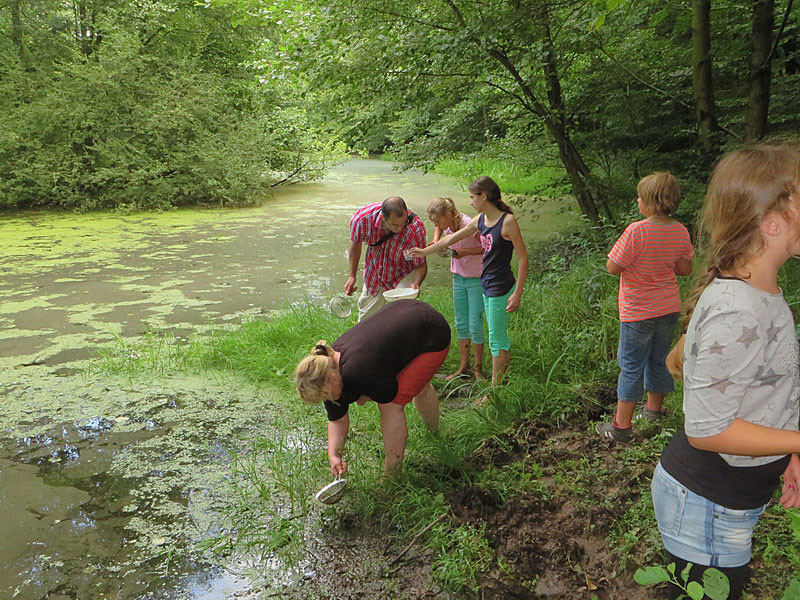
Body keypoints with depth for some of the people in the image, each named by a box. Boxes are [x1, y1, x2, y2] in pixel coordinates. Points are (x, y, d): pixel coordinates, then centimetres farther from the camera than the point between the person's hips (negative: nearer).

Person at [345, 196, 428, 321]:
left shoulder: (416, 228, -35)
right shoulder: (362, 218, -29)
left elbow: (421, 264, -22)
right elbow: (355, 245, -6)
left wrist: (416, 283, -42)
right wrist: (352, 276, -2)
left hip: (403, 275, -2)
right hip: (373, 274, 3)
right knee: (366, 316, 17)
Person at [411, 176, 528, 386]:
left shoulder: (508, 221, -17)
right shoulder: (481, 220, 6)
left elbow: (523, 259, -15)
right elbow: (452, 238, 19)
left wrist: (517, 294, -17)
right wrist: (424, 251, 25)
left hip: (501, 288, -8)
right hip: (487, 285, 8)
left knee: (496, 338, -1)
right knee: (499, 335, 15)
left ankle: (495, 390, 9)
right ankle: (503, 380, 26)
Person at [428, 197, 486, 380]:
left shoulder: (470, 225, -25)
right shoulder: (447, 225, -4)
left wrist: (464, 252, -29)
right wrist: (436, 241, 1)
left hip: (476, 279, -7)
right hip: (458, 278, 7)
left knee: (475, 326, -2)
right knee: (461, 325, 12)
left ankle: (478, 368, 14)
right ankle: (463, 366, 23)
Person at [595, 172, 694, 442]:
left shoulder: (637, 231, -23)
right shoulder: (680, 231, -2)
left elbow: (613, 267, -19)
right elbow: (685, 268, 7)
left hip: (638, 311, -6)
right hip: (669, 308, 6)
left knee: (631, 366, 2)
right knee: (659, 360, 21)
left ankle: (622, 425, 9)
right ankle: (654, 408, 39)